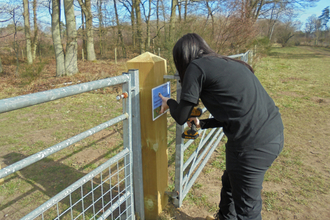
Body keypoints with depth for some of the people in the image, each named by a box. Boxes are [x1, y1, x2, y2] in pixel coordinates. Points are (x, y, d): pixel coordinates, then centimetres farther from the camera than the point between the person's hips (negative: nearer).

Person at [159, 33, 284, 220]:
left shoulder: (196, 67, -6)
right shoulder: (227, 64, 18)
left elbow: (181, 117, -1)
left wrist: (169, 103, 19)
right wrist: (202, 124, 32)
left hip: (253, 144, -9)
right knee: (230, 182, 29)